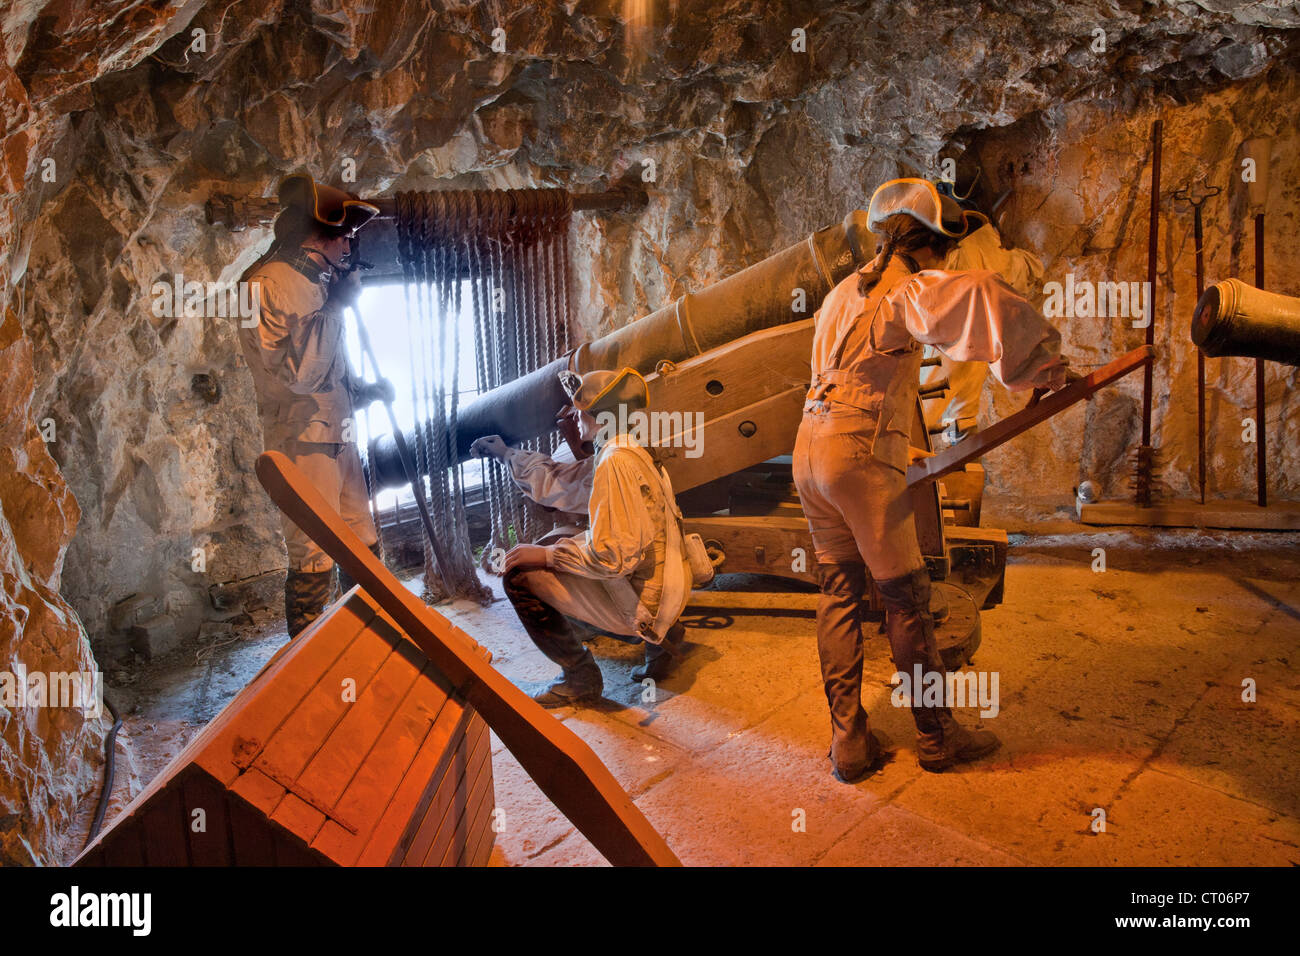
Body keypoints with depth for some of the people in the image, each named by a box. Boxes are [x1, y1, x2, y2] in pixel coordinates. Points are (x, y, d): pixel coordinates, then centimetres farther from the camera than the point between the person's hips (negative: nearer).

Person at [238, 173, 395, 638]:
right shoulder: (268, 284, -12)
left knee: (363, 546, 15)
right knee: (313, 558, -4)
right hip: (303, 440, -9)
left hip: (339, 437, 9)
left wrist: (365, 389, 8)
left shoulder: (318, 281, 16)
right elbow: (294, 372, -22)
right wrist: (334, 306, -18)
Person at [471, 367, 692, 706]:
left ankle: (580, 678, 5)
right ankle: (661, 636, 20)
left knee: (520, 574, -7)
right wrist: (507, 453, 27)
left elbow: (612, 556, -25)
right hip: (663, 588, 10)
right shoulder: (619, 453, 9)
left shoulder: (616, 463, -22)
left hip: (642, 600, -10)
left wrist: (545, 555, -15)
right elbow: (556, 481, 20)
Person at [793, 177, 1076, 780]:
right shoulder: (906, 289, -7)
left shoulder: (844, 293, 22)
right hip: (863, 456, -8)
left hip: (812, 447, 9)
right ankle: (936, 736, 18)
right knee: (906, 599, 4)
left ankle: (847, 741, 13)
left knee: (840, 595, 11)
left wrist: (899, 444, 32)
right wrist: (1041, 360, -17)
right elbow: (974, 296, -29)